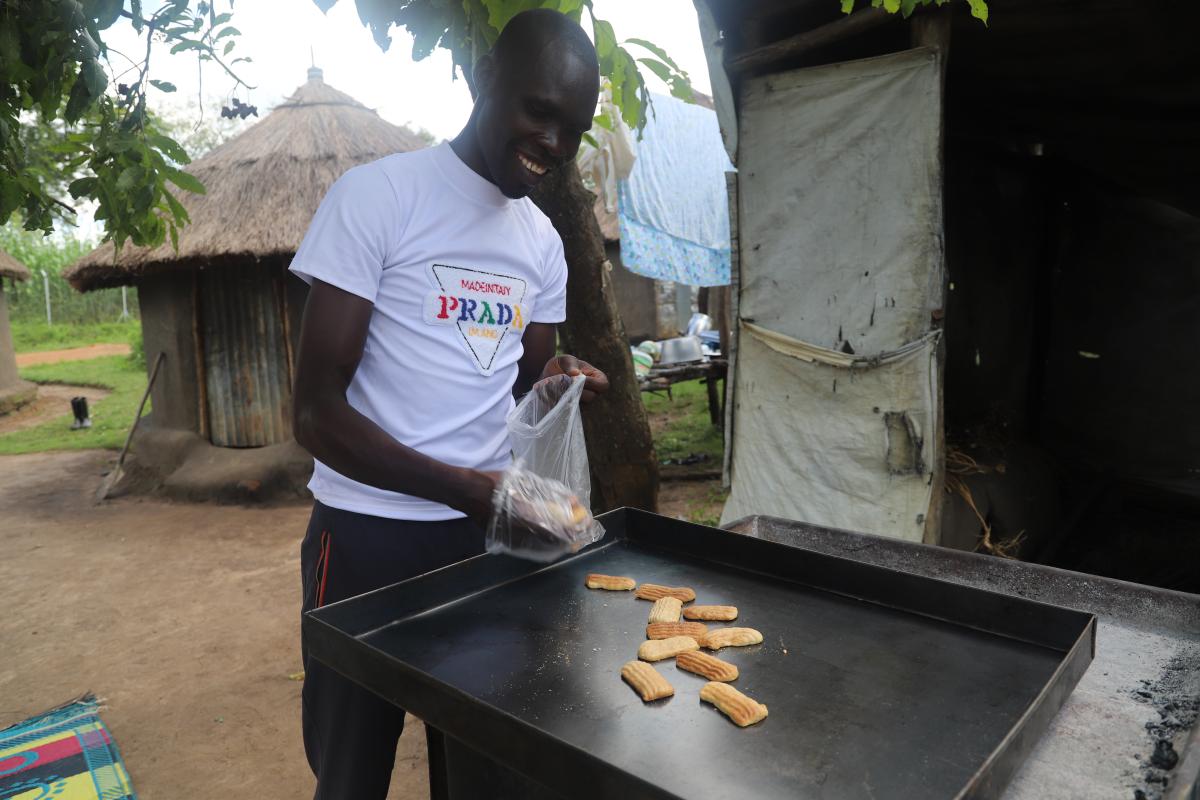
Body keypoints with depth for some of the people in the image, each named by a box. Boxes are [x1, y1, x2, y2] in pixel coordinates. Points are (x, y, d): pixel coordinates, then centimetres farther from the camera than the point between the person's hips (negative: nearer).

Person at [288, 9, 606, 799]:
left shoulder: (543, 241, 8)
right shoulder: (378, 194, -11)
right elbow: (317, 411, -15)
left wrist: (551, 383, -9)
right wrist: (464, 487, -26)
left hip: (489, 532, 5)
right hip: (368, 535, -4)